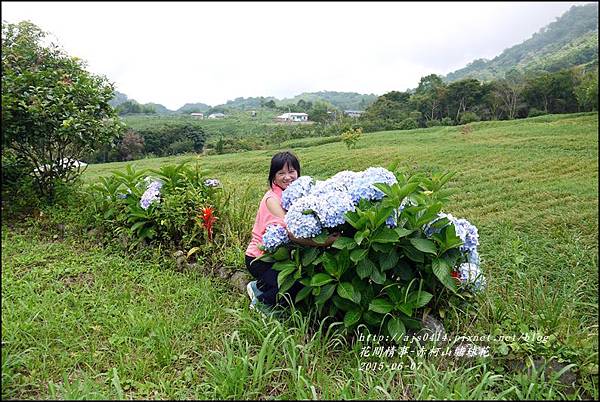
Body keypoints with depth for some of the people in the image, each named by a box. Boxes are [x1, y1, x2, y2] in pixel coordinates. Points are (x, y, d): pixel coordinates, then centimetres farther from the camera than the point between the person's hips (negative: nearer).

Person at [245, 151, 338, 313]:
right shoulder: (272, 199, -22)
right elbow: (292, 233, -35)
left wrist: (327, 237, -24)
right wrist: (323, 243, -47)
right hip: (259, 258, -7)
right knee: (299, 285, -24)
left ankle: (258, 286, 12)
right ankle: (261, 301, 4)